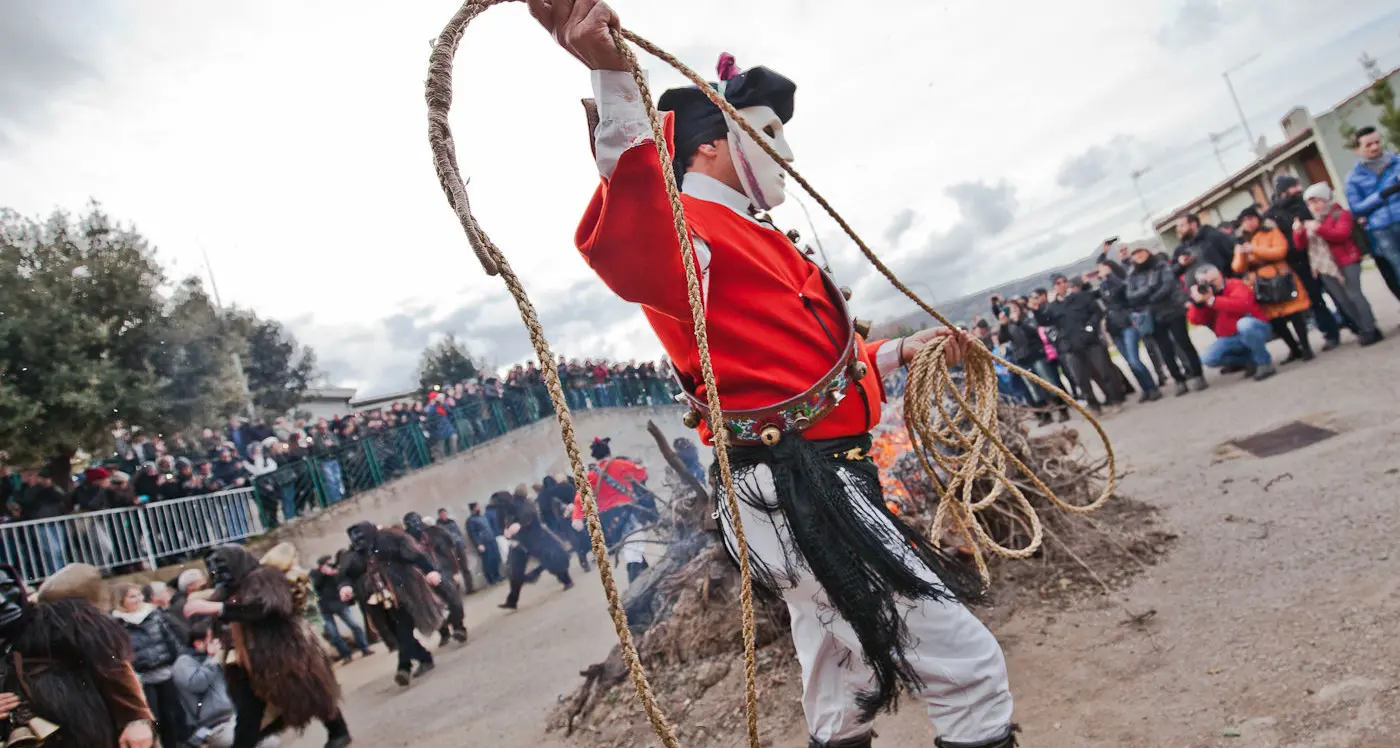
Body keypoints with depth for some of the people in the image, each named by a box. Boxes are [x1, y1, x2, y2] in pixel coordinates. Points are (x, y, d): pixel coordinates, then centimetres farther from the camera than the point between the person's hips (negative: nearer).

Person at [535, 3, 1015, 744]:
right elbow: (634, 252, -38)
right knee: (968, 664, -7)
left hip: (813, 488, 11)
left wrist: (902, 351, 39)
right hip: (798, 493, -11)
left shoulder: (741, 239, 22)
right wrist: (613, 79, -51)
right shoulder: (690, 224, -10)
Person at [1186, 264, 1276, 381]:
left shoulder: (1235, 284, -10)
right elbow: (1195, 320, -6)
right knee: (1208, 358, -17)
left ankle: (1264, 362, -19)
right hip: (1230, 339, 5)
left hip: (1253, 328, -5)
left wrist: (1212, 300, -30)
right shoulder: (1204, 292, 5)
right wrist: (1198, 302, -23)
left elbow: (1242, 304, -31)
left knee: (1244, 324, -40)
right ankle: (1251, 361, 1)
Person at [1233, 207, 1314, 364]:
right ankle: (1295, 349, 15)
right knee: (1274, 320, 2)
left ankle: (1306, 347, 5)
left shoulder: (1272, 232, 4)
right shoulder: (1242, 243, 13)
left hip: (1279, 281, -3)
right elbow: (1238, 268, 5)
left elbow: (1281, 251, -12)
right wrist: (1241, 255, -15)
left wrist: (1254, 249, -17)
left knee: (1293, 314, -6)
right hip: (1260, 287, 3)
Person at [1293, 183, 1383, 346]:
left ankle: (1370, 331, -4)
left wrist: (1319, 228, -28)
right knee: (1343, 301, 3)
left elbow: (1342, 234, -18)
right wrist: (1298, 232, -12)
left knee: (1354, 295, -8)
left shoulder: (1340, 214, -1)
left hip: (1346, 262, -5)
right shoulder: (1309, 221, 16)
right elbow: (1300, 245, 8)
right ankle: (1362, 329, 10)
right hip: (1325, 267, 5)